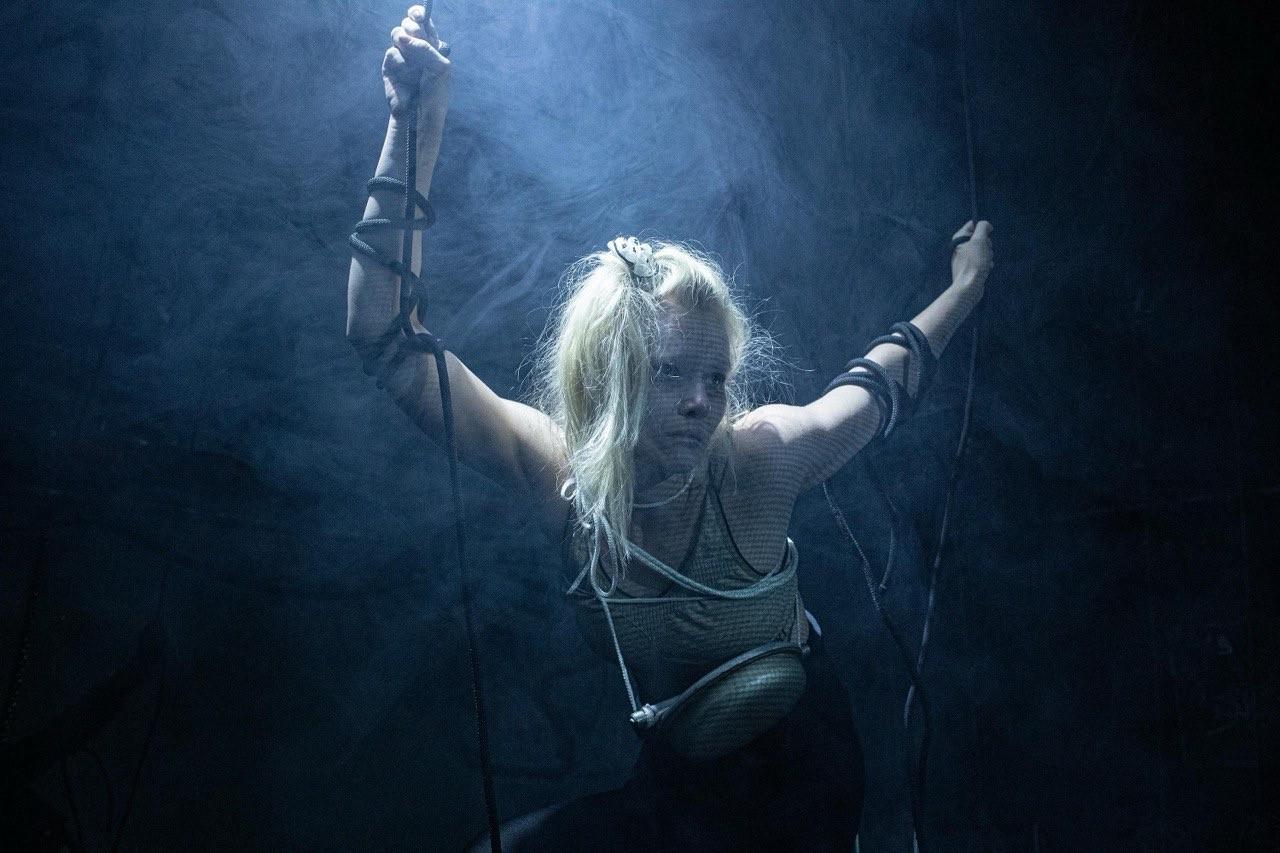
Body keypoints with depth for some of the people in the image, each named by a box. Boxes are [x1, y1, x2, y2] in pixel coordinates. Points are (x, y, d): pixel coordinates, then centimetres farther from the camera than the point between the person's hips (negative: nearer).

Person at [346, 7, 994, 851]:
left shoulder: (761, 459, -24)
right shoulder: (559, 473, -20)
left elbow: (887, 376, -3)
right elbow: (385, 335, -27)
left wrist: (966, 287, 11)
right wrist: (415, 130, -35)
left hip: (801, 781, -2)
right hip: (677, 784, 2)